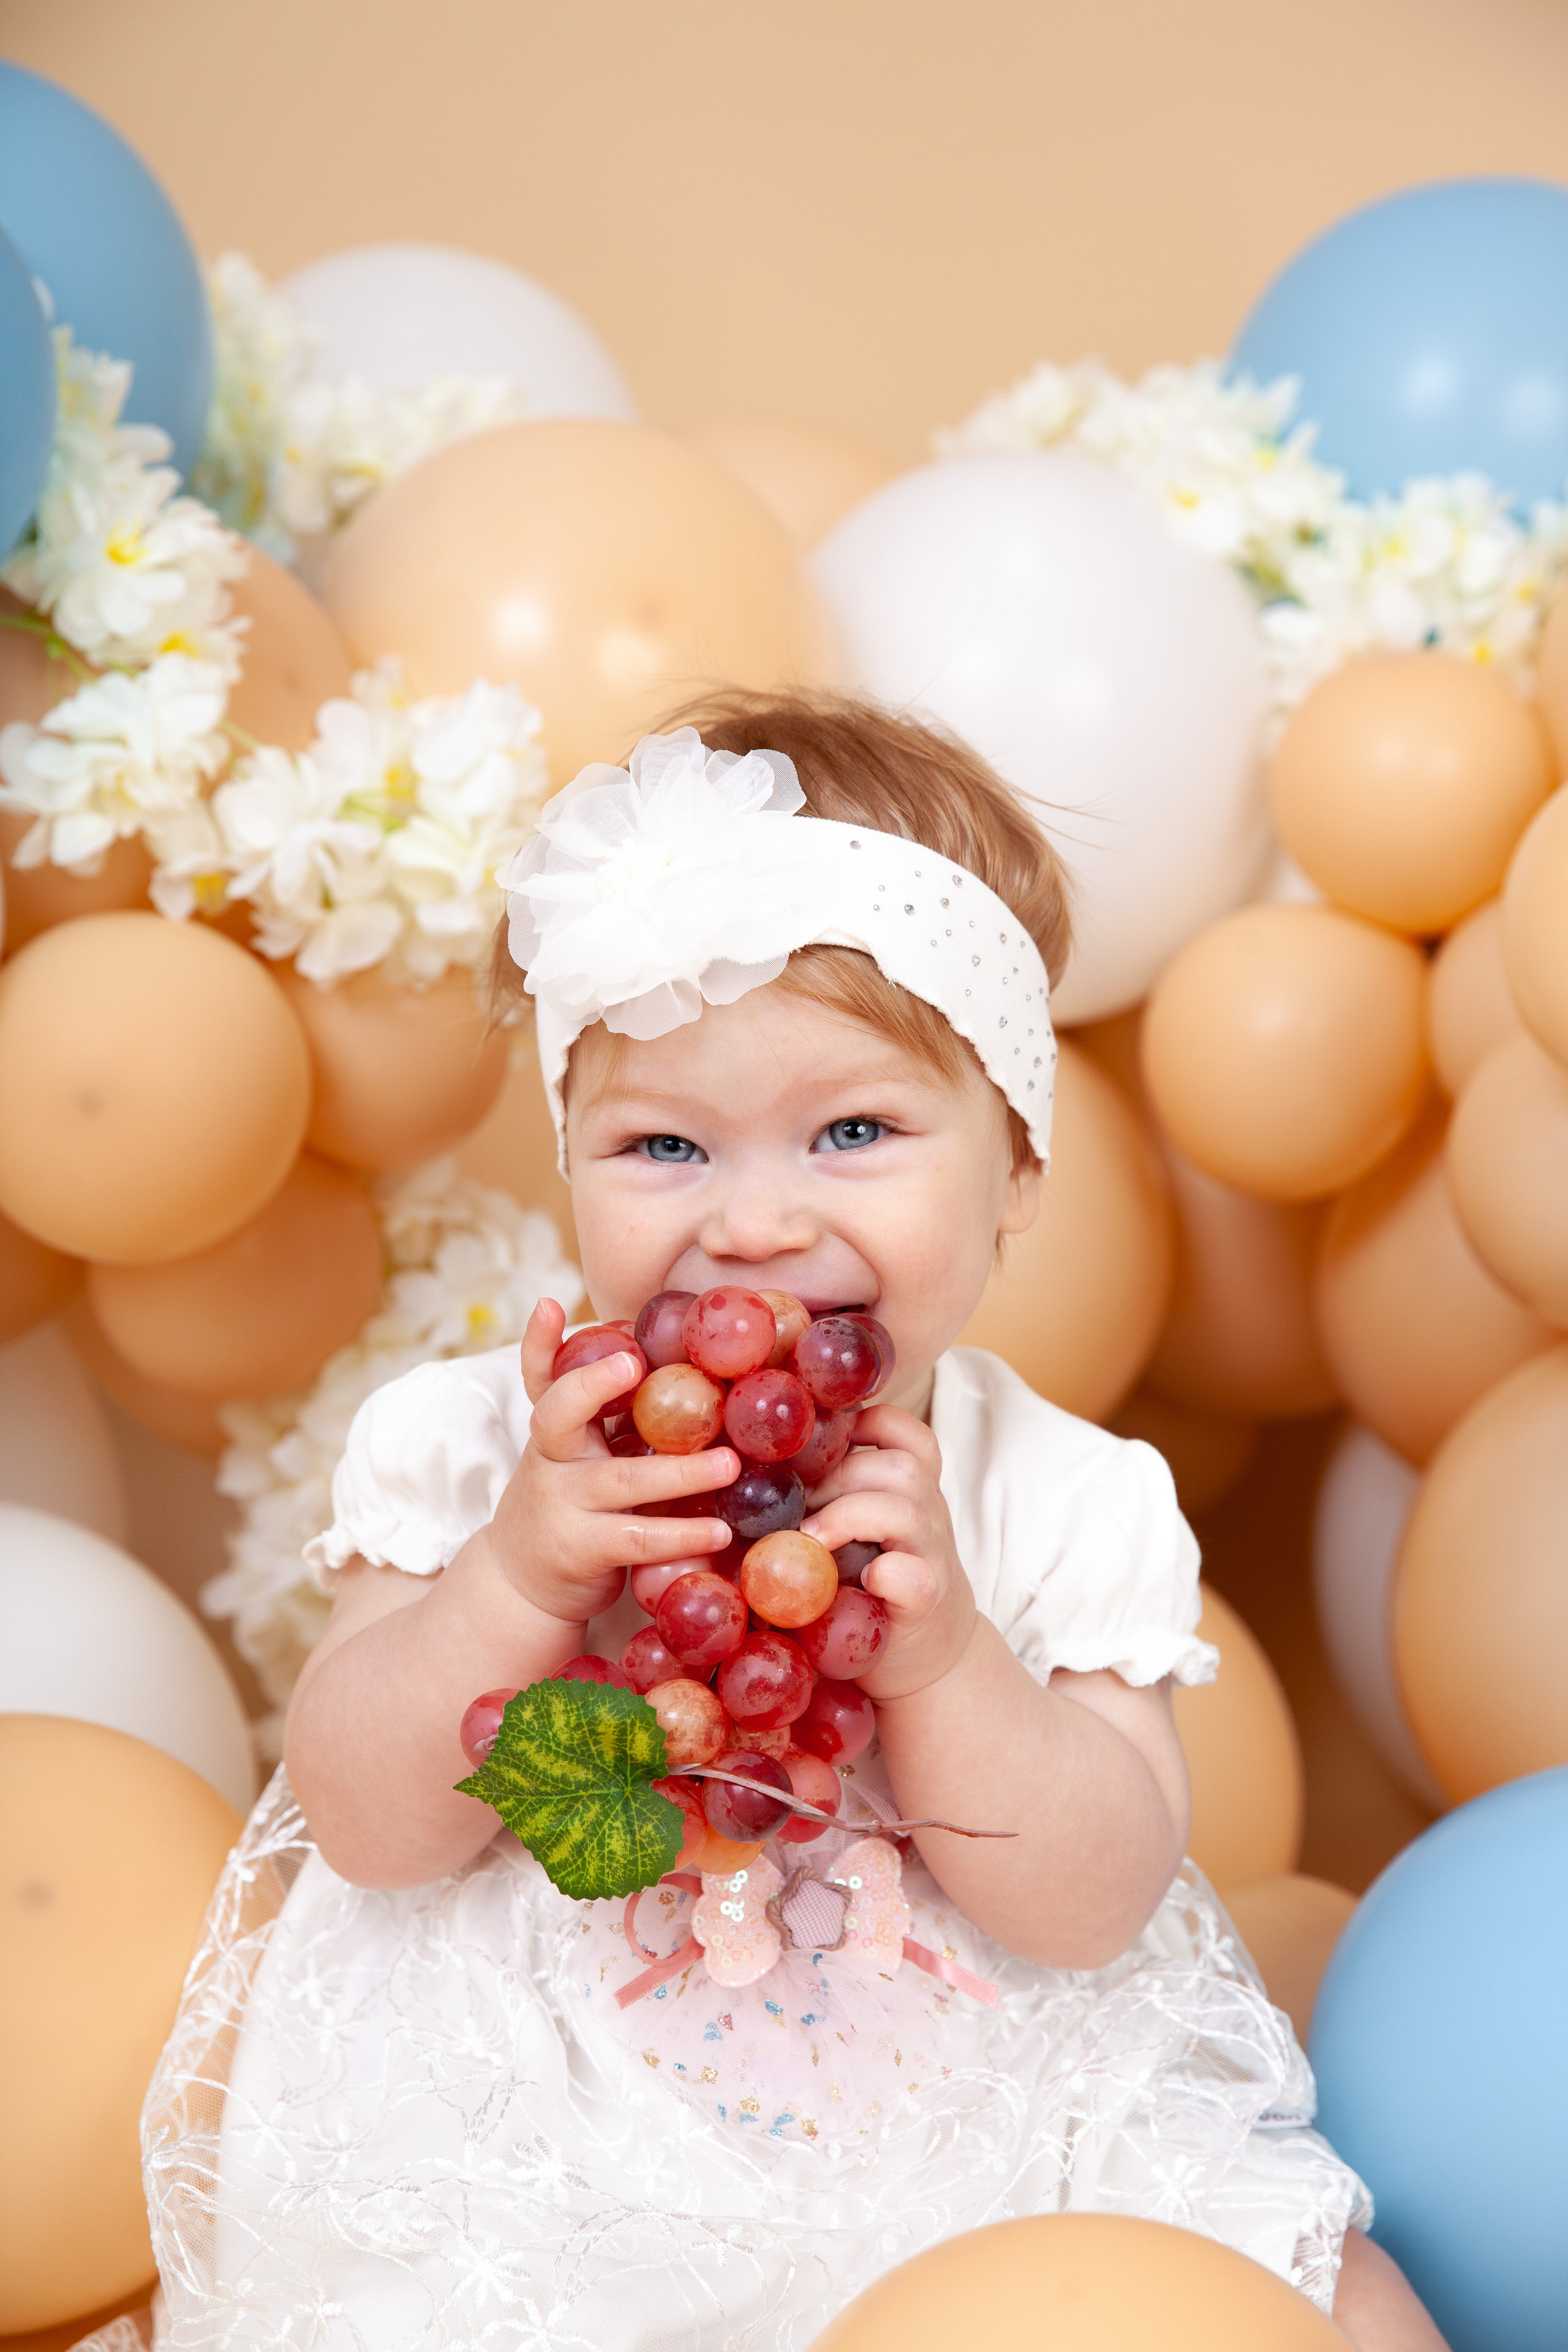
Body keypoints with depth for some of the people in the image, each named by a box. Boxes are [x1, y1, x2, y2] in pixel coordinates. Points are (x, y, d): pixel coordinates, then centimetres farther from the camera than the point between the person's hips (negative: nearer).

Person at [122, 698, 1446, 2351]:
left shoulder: (1068, 1506, -8)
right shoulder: (486, 1450, -9)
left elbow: (1092, 1908, -12)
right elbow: (366, 1829, -11)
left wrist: (937, 1655, -28)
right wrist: (518, 1580, -27)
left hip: (973, 2133, 0)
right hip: (545, 2141, 0)